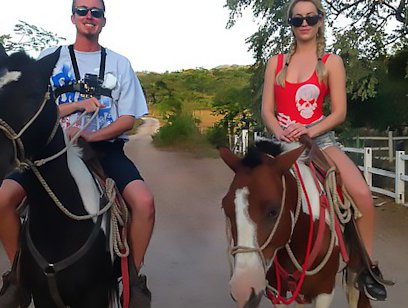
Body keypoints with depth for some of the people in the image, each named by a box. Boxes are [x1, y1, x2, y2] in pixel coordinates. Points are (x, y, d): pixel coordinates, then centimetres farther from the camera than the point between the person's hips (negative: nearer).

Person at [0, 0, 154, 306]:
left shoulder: (119, 63, 11)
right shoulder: (50, 58, 11)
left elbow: (128, 119, 3)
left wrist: (89, 136, -14)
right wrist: (77, 105, -12)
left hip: (106, 146, -1)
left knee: (144, 201, -28)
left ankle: (134, 275, -5)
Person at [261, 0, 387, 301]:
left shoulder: (331, 62, 5)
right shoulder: (276, 62, 10)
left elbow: (339, 113, -2)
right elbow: (267, 109, 6)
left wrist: (309, 131, -19)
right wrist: (279, 132, -15)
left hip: (319, 137, -2)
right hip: (283, 140, 2)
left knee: (362, 194, -22)